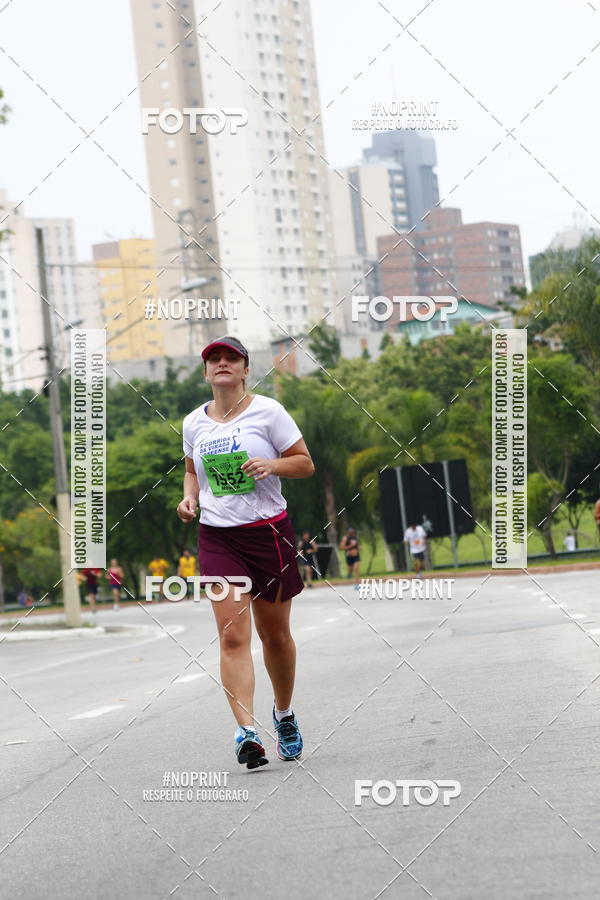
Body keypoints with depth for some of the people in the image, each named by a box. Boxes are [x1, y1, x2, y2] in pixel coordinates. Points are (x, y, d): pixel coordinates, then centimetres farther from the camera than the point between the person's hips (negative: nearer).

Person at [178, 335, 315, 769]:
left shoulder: (267, 411, -3)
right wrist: (190, 497, 3)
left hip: (269, 532, -2)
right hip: (217, 537, 2)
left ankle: (284, 713, 33)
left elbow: (305, 463, -1)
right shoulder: (194, 423, 8)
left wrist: (272, 464, -19)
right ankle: (247, 731, -18)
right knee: (233, 637, -12)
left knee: (274, 633, 9)